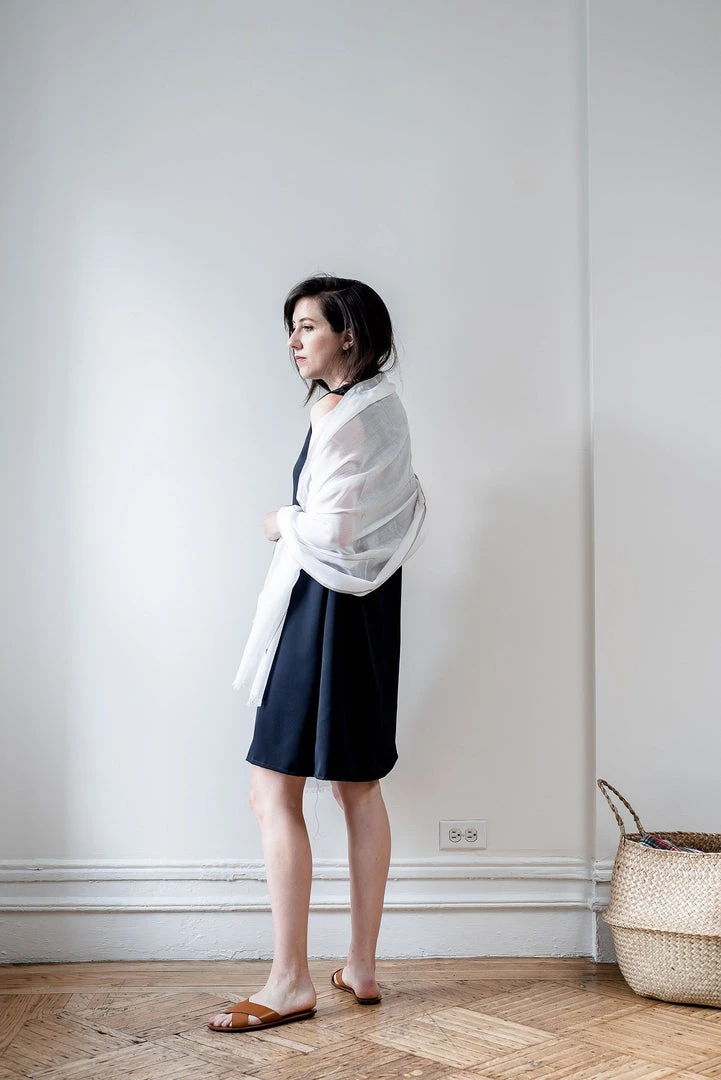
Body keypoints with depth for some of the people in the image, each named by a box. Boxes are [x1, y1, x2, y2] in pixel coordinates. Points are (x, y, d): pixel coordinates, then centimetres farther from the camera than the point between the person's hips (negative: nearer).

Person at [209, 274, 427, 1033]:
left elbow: (331, 527, -21)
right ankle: (361, 967, 20)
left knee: (273, 791, -6)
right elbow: (402, 508, 20)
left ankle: (291, 980, -2)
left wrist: (283, 521, -2)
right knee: (359, 788, 12)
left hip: (323, 607, -10)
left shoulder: (342, 415, -15)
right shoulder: (381, 406, 14)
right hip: (365, 606, 10)